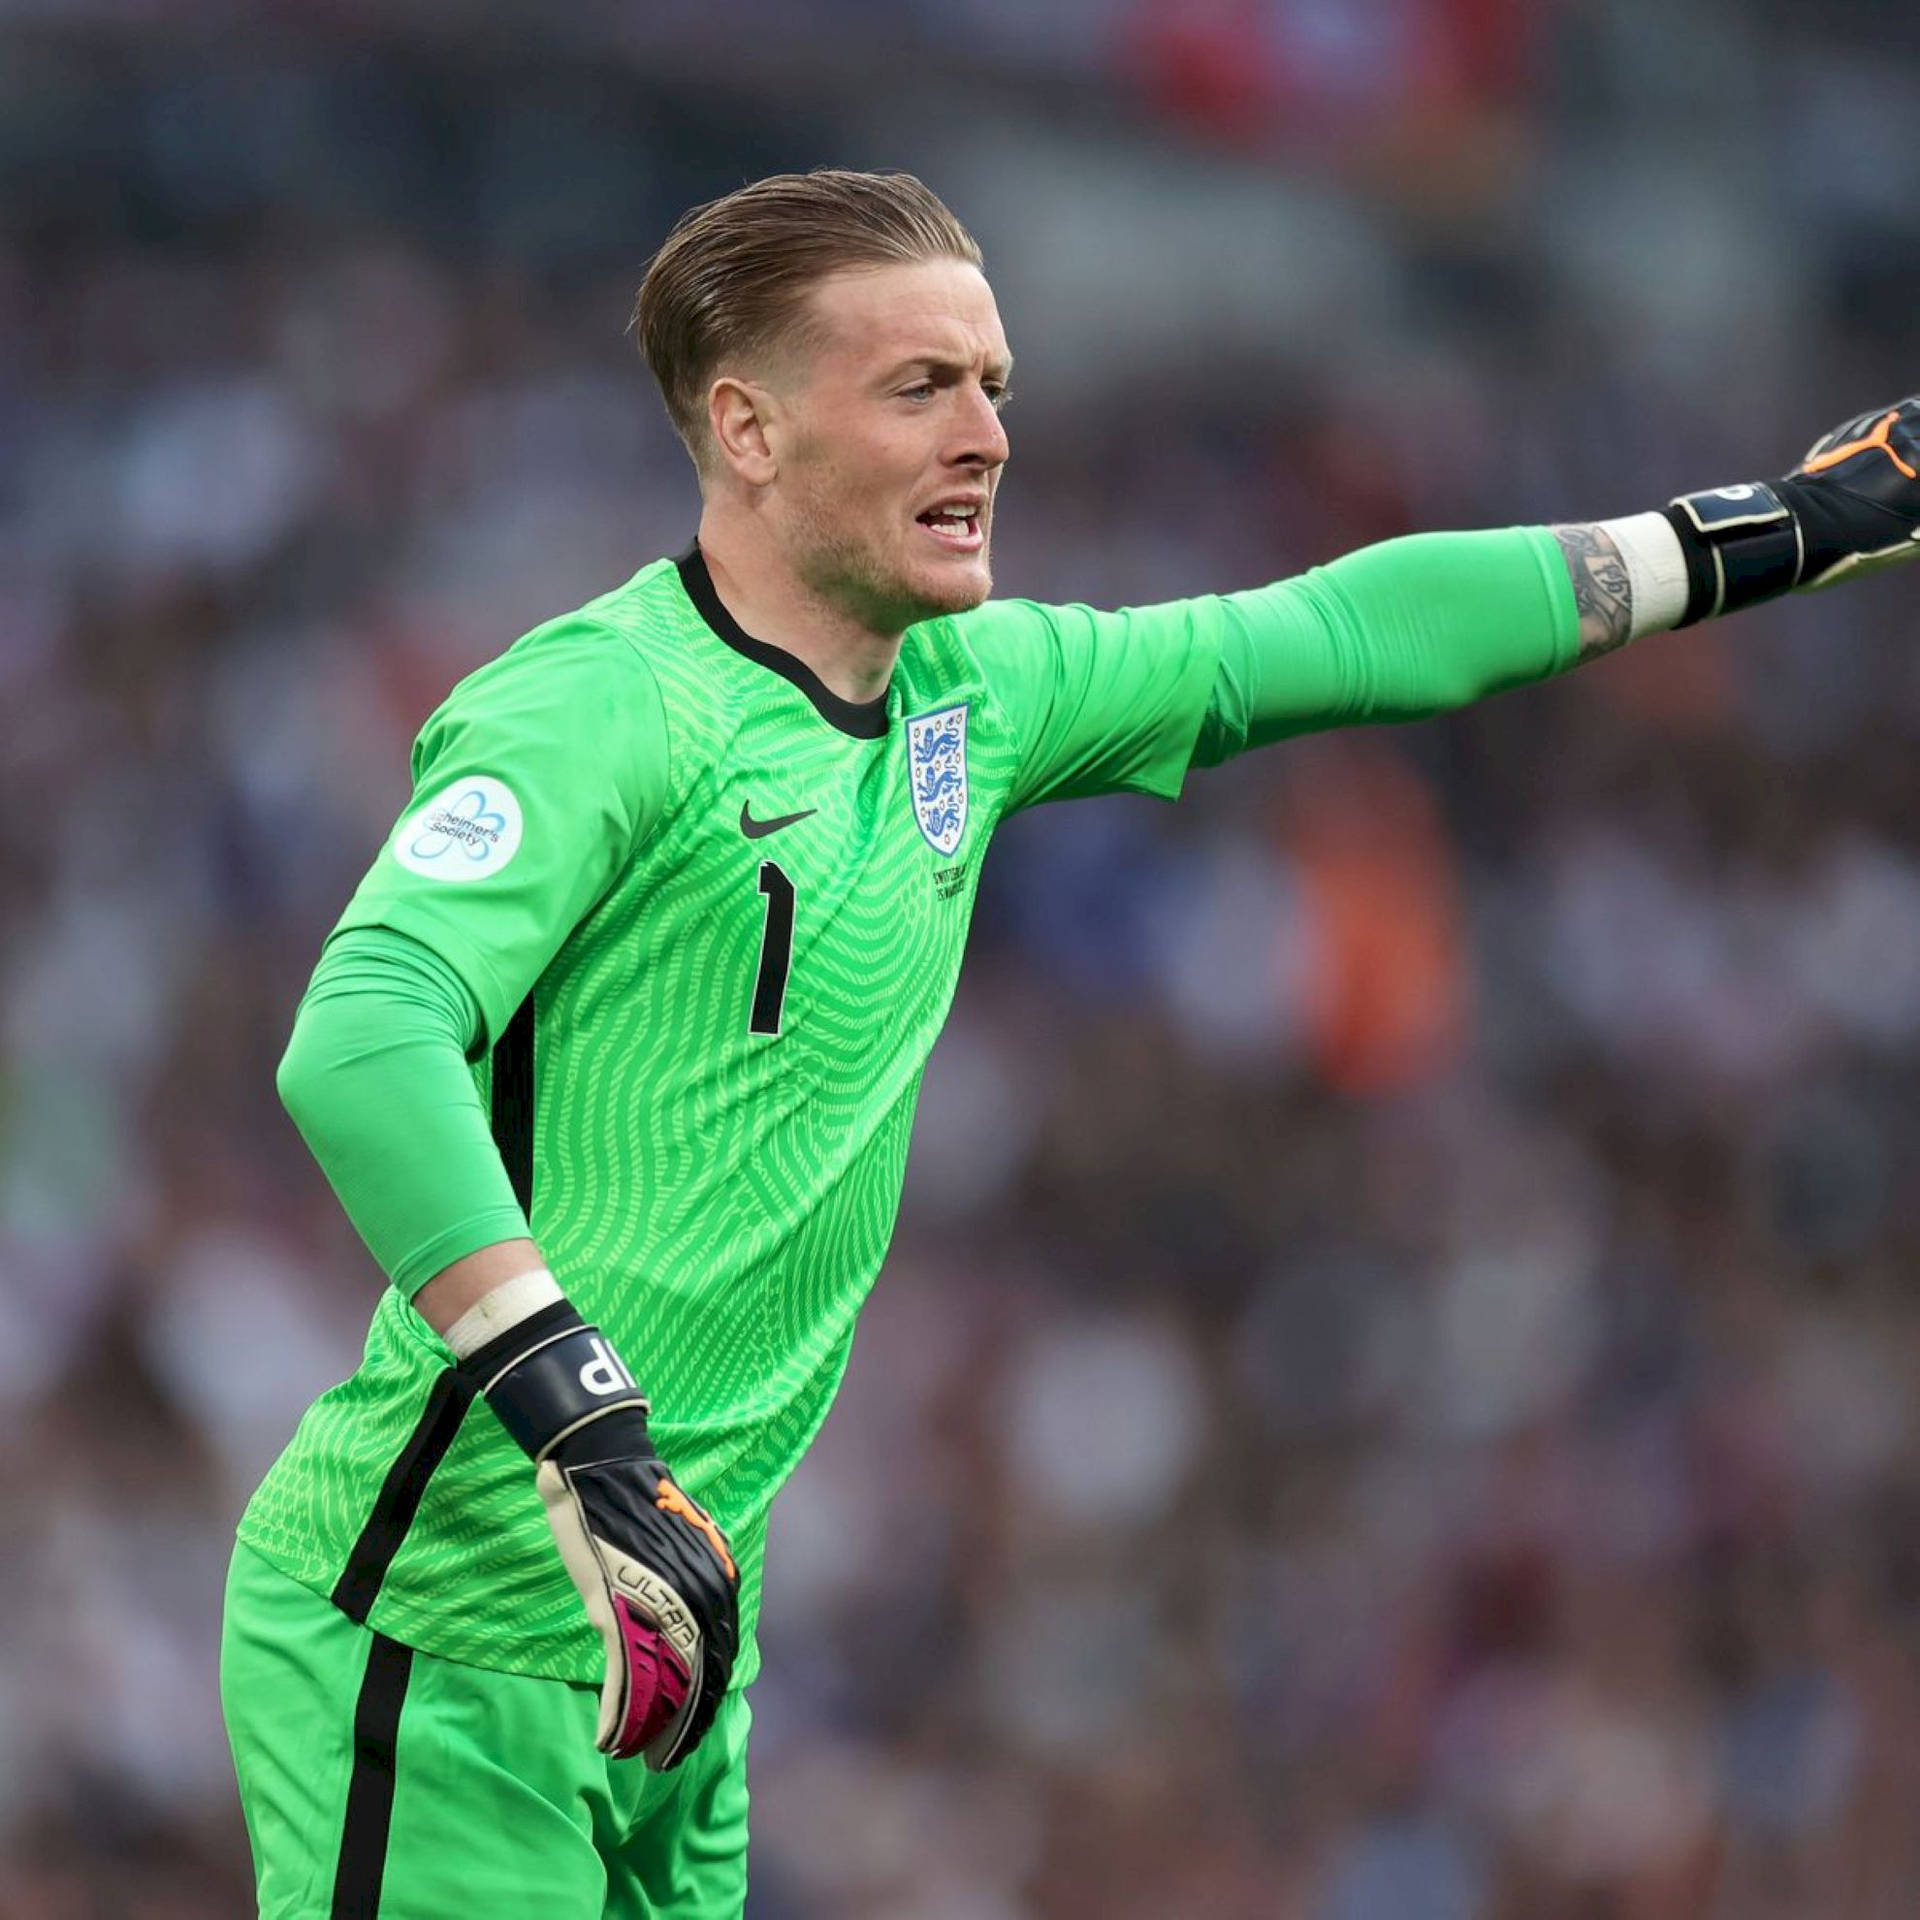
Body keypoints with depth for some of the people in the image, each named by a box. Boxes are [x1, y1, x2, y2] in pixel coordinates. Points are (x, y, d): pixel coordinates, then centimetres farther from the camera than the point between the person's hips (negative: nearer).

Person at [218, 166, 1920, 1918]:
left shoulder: (973, 694, 11)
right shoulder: (601, 706, -14)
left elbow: (1342, 636, 22)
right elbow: (359, 1037, -28)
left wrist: (1778, 532, 24)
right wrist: (585, 1432, -36)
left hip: (673, 1641, 8)